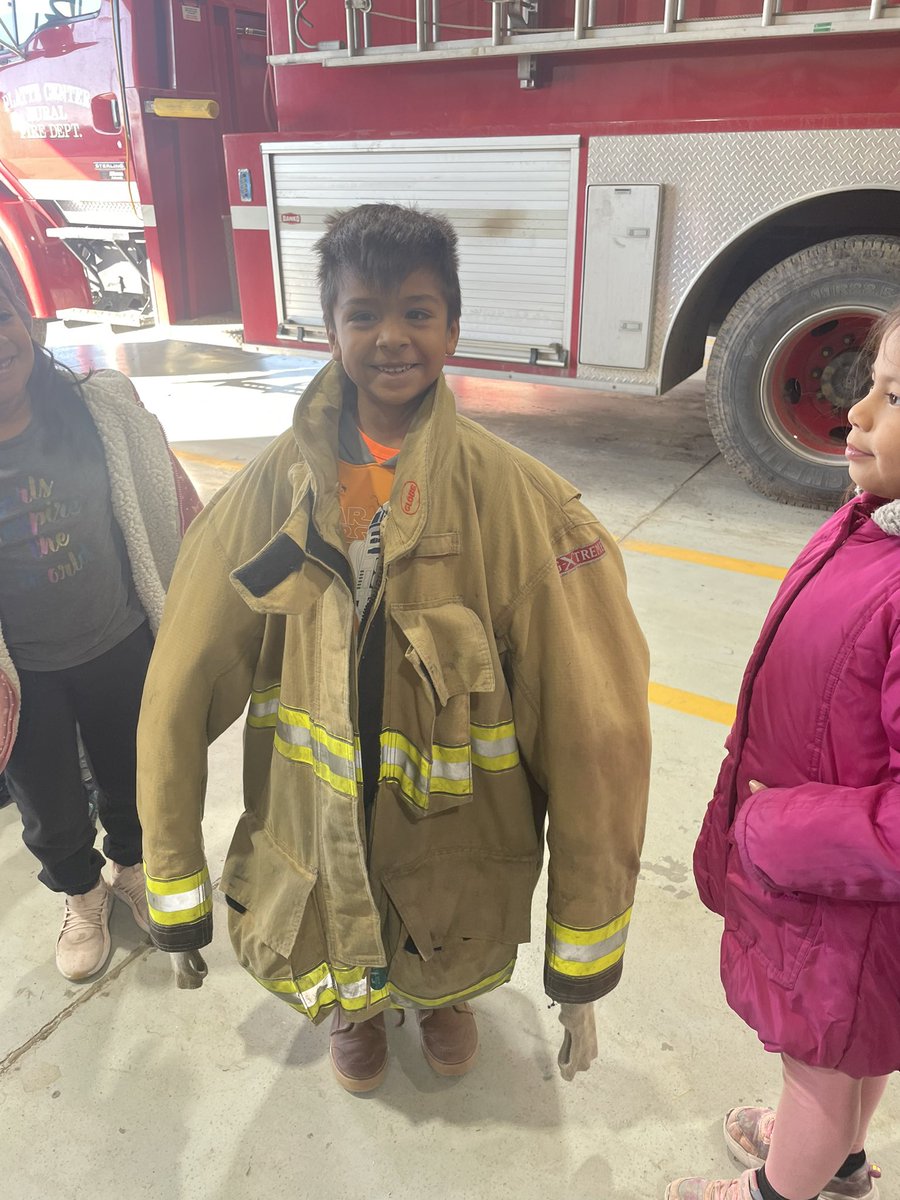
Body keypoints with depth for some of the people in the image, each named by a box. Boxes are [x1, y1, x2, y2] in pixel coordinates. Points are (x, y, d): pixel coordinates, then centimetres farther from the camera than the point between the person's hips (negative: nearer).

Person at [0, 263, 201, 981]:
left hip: (121, 647, 1)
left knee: (132, 780, 24)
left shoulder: (103, 411, -15)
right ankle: (81, 895, 54)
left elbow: (174, 520, -3)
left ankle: (132, 866, 57)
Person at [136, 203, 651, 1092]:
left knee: (451, 976, 26)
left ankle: (440, 999, 64)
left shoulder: (519, 500, -20)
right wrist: (175, 887, -2)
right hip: (312, 852, 1)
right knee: (335, 980, 25)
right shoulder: (274, 486, -13)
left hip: (460, 857, -1)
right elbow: (181, 693, -7)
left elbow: (593, 730, -18)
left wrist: (583, 948, -13)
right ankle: (352, 1007, 64)